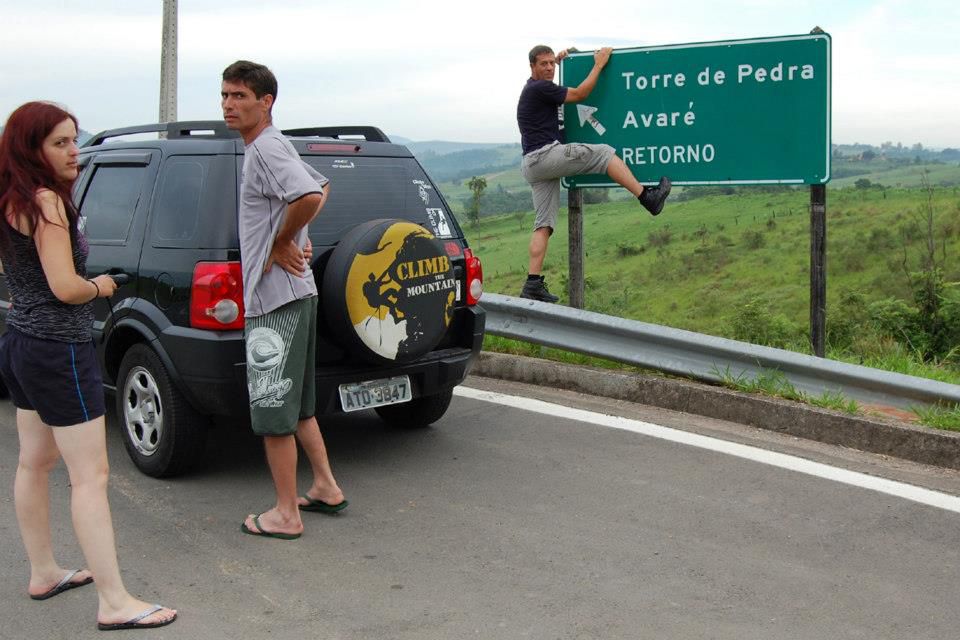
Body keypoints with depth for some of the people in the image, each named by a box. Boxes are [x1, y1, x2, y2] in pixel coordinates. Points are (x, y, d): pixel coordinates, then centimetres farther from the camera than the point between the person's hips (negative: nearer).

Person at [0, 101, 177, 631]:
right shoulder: (46, 201, -18)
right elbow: (66, 286, -23)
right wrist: (102, 286, -4)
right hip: (59, 351, -10)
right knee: (90, 477, -7)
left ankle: (43, 573, 33)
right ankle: (115, 604, -4)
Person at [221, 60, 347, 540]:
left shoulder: (266, 148, -15)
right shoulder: (267, 148, 16)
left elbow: (309, 196, -32)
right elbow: (320, 189, 31)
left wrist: (281, 243, -18)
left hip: (275, 298, -11)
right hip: (290, 295, 11)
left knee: (272, 410, -3)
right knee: (297, 404, 19)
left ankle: (285, 515, 5)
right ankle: (325, 488, 29)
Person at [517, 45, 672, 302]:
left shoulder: (535, 86, 22)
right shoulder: (539, 88, -9)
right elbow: (579, 94, -3)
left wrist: (559, 59, 42)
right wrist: (599, 63, 6)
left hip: (532, 166, 10)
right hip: (546, 154, -10)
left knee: (544, 224, 2)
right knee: (604, 153, -8)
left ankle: (533, 284, -5)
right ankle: (647, 197, -13)